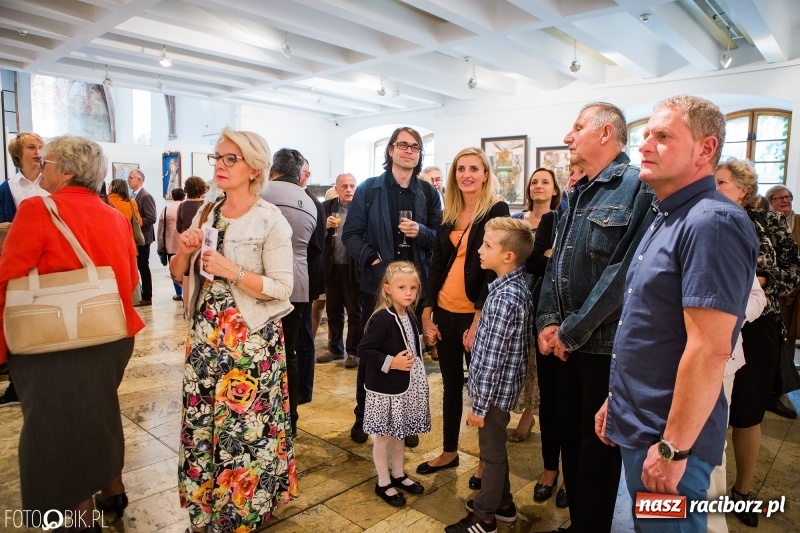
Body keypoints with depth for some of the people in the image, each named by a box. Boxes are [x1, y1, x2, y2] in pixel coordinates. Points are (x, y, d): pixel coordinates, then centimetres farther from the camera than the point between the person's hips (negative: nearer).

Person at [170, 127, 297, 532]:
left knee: (244, 426, 3)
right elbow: (178, 273, 12)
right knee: (202, 420, 15)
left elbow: (282, 288, -15)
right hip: (205, 334, 6)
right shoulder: (205, 213, 8)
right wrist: (183, 252, -8)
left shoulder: (270, 221, -11)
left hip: (250, 339, -6)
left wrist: (232, 271, -22)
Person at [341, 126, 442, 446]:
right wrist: (371, 258, -16)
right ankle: (363, 416, 26)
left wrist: (421, 231, -14)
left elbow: (441, 237, 6)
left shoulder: (428, 193, 6)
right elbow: (351, 233, -2)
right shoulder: (369, 189, 0)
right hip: (377, 281, -1)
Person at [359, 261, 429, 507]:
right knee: (383, 436, 9)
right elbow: (363, 351, -22)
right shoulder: (382, 319, -21)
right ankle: (383, 483, 25)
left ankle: (398, 475, 38)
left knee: (400, 434, 21)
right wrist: (391, 363, -25)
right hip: (385, 390, -7)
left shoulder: (410, 317, 3)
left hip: (407, 387, 8)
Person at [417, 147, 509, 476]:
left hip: (476, 315, -5)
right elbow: (436, 266, 10)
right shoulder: (448, 216, 10)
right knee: (451, 385, 16)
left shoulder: (497, 211, -6)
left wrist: (478, 320, -17)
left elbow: (495, 269, -12)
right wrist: (426, 314, 4)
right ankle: (449, 452, 32)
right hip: (445, 312, 5)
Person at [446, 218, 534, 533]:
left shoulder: (504, 298, -27)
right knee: (495, 448, 23)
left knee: (492, 451, 9)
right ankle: (502, 504, 42)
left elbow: (493, 359, -25)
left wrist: (479, 406, -18)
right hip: (501, 386, 9)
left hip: (495, 389, -9)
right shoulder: (518, 286, 2)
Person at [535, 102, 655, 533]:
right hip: (566, 343, 8)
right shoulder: (576, 194, 13)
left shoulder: (637, 188, -14)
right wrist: (547, 320, 0)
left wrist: (571, 332, -17)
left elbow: (623, 272, -21)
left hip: (605, 346, -8)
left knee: (597, 449, 8)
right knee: (568, 437, 19)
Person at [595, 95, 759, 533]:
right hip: (637, 425, 9)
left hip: (668, 437, -9)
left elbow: (710, 350, -25)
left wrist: (673, 447, -21)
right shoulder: (666, 220, 11)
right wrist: (615, 399, 17)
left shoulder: (712, 223, -20)